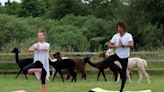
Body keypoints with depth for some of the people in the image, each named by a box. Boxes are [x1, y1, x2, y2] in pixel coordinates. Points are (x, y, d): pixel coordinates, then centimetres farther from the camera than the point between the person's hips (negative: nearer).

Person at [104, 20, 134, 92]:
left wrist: (122, 46, -26)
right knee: (105, 62, -16)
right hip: (117, 54, 4)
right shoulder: (116, 36, -4)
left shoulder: (128, 35, -16)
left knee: (123, 74, 2)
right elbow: (109, 45, -11)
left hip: (124, 57, -3)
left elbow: (131, 44, -33)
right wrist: (118, 46, -24)